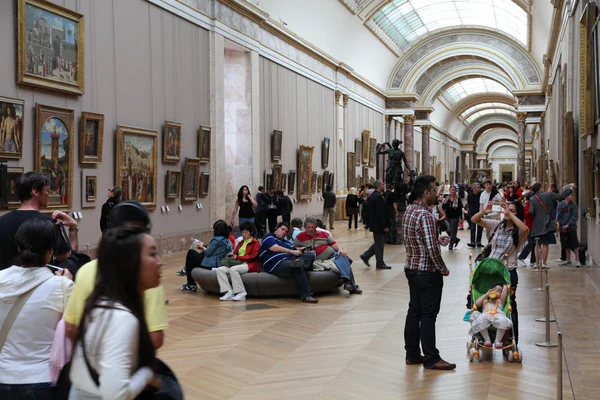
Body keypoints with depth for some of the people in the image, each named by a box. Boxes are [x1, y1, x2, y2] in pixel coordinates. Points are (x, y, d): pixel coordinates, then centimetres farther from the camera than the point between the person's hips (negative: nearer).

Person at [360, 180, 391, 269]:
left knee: (378, 243, 18)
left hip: (374, 224, 10)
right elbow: (381, 213, -22)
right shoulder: (378, 197, -20)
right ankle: (380, 263, 8)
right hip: (379, 225, -10)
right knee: (380, 244, 0)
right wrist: (385, 226, -19)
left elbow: (368, 211, 16)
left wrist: (369, 224, 20)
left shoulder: (371, 196, 10)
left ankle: (366, 255, 16)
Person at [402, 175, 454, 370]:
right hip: (427, 272, -9)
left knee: (414, 311, 13)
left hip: (411, 268, 9)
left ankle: (412, 354, 21)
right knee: (428, 315, -1)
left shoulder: (409, 211, 8)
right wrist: (444, 269, -12)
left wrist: (438, 239, 9)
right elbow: (432, 249, -24)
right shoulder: (425, 215, -21)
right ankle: (431, 359, 7)